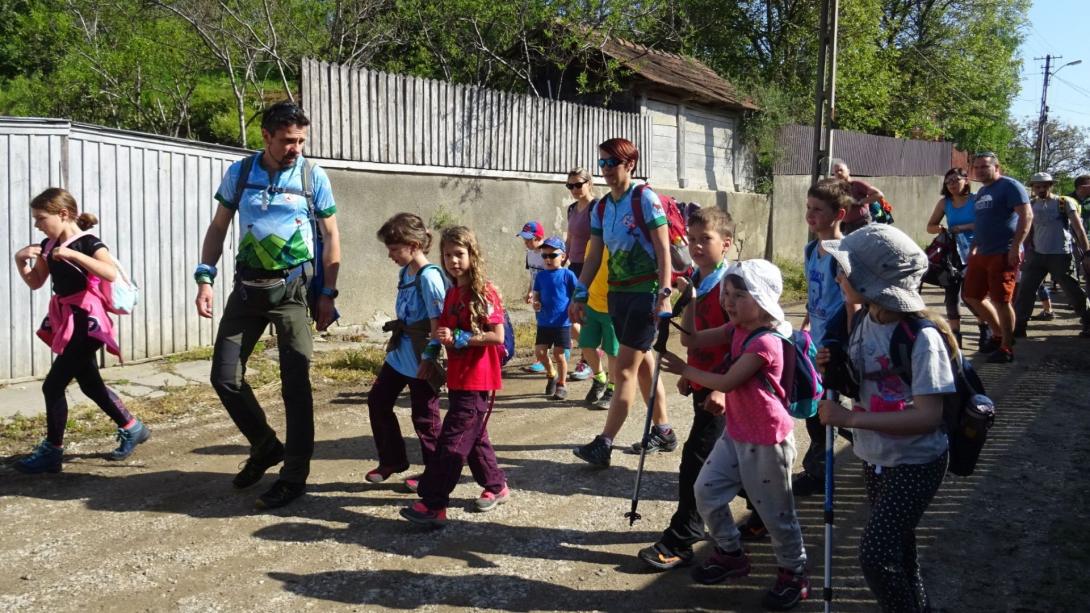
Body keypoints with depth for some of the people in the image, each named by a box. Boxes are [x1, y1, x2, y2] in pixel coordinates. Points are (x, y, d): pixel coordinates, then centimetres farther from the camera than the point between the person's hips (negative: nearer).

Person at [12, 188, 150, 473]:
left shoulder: (88, 243, -16)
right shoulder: (48, 246, 7)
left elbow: (111, 273, -33)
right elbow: (35, 282, 15)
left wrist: (72, 254, -35)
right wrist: (20, 260, -3)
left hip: (86, 322, -9)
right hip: (65, 320, 9)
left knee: (53, 385, -8)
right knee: (90, 384, 17)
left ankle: (52, 451, 5)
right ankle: (132, 429, 31)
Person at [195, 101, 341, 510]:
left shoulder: (313, 177, -3)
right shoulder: (239, 174, 2)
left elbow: (330, 235, 1)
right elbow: (218, 227, 10)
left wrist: (328, 294, -4)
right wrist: (205, 278, -1)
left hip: (293, 288, -3)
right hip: (247, 287, 3)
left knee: (295, 384, -2)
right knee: (225, 377, 4)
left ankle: (294, 476, 9)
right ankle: (266, 446, 27)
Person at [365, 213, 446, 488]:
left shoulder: (429, 277, -21)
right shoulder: (404, 272, 6)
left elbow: (437, 324, -21)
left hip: (421, 360, -9)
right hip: (399, 354, 9)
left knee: (424, 418, 3)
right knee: (377, 400, 15)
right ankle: (392, 460, 29)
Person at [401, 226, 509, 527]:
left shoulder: (484, 292, -13)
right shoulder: (451, 294, 11)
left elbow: (497, 336, -19)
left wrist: (458, 337, -22)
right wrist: (431, 356, 9)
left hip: (478, 382, -8)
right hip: (457, 379, 9)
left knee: (452, 440, -10)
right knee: (473, 436, 17)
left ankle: (433, 505, -8)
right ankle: (496, 486, 32)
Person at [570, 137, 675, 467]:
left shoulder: (645, 198, -10)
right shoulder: (602, 207, 10)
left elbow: (663, 249, -13)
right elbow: (594, 255, 13)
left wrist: (664, 294, -20)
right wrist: (580, 295, 7)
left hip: (646, 293, -7)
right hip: (618, 293, 7)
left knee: (625, 369, -9)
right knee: (643, 364, 14)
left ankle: (603, 444, -9)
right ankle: (663, 431, 26)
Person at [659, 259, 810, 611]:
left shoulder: (766, 343, -24)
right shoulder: (738, 329, 3)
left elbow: (727, 382, -23)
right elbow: (695, 340, 2)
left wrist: (684, 370, -13)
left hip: (766, 440, -9)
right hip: (736, 433, 9)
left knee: (775, 511, 4)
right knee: (706, 492, 12)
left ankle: (794, 574, 24)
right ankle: (731, 554, 30)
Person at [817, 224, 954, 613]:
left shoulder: (921, 337, -26)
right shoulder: (865, 321, -1)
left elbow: (928, 416, -28)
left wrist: (851, 418, -29)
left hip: (916, 463, -8)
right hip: (875, 458, 8)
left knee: (875, 554, -11)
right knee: (896, 549, 21)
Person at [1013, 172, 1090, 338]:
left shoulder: (1064, 202, -4)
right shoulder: (1031, 205, 7)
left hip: (1060, 255, -4)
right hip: (1037, 254, 4)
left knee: (1073, 292, 2)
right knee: (1025, 290, 0)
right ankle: (1018, 326, 5)